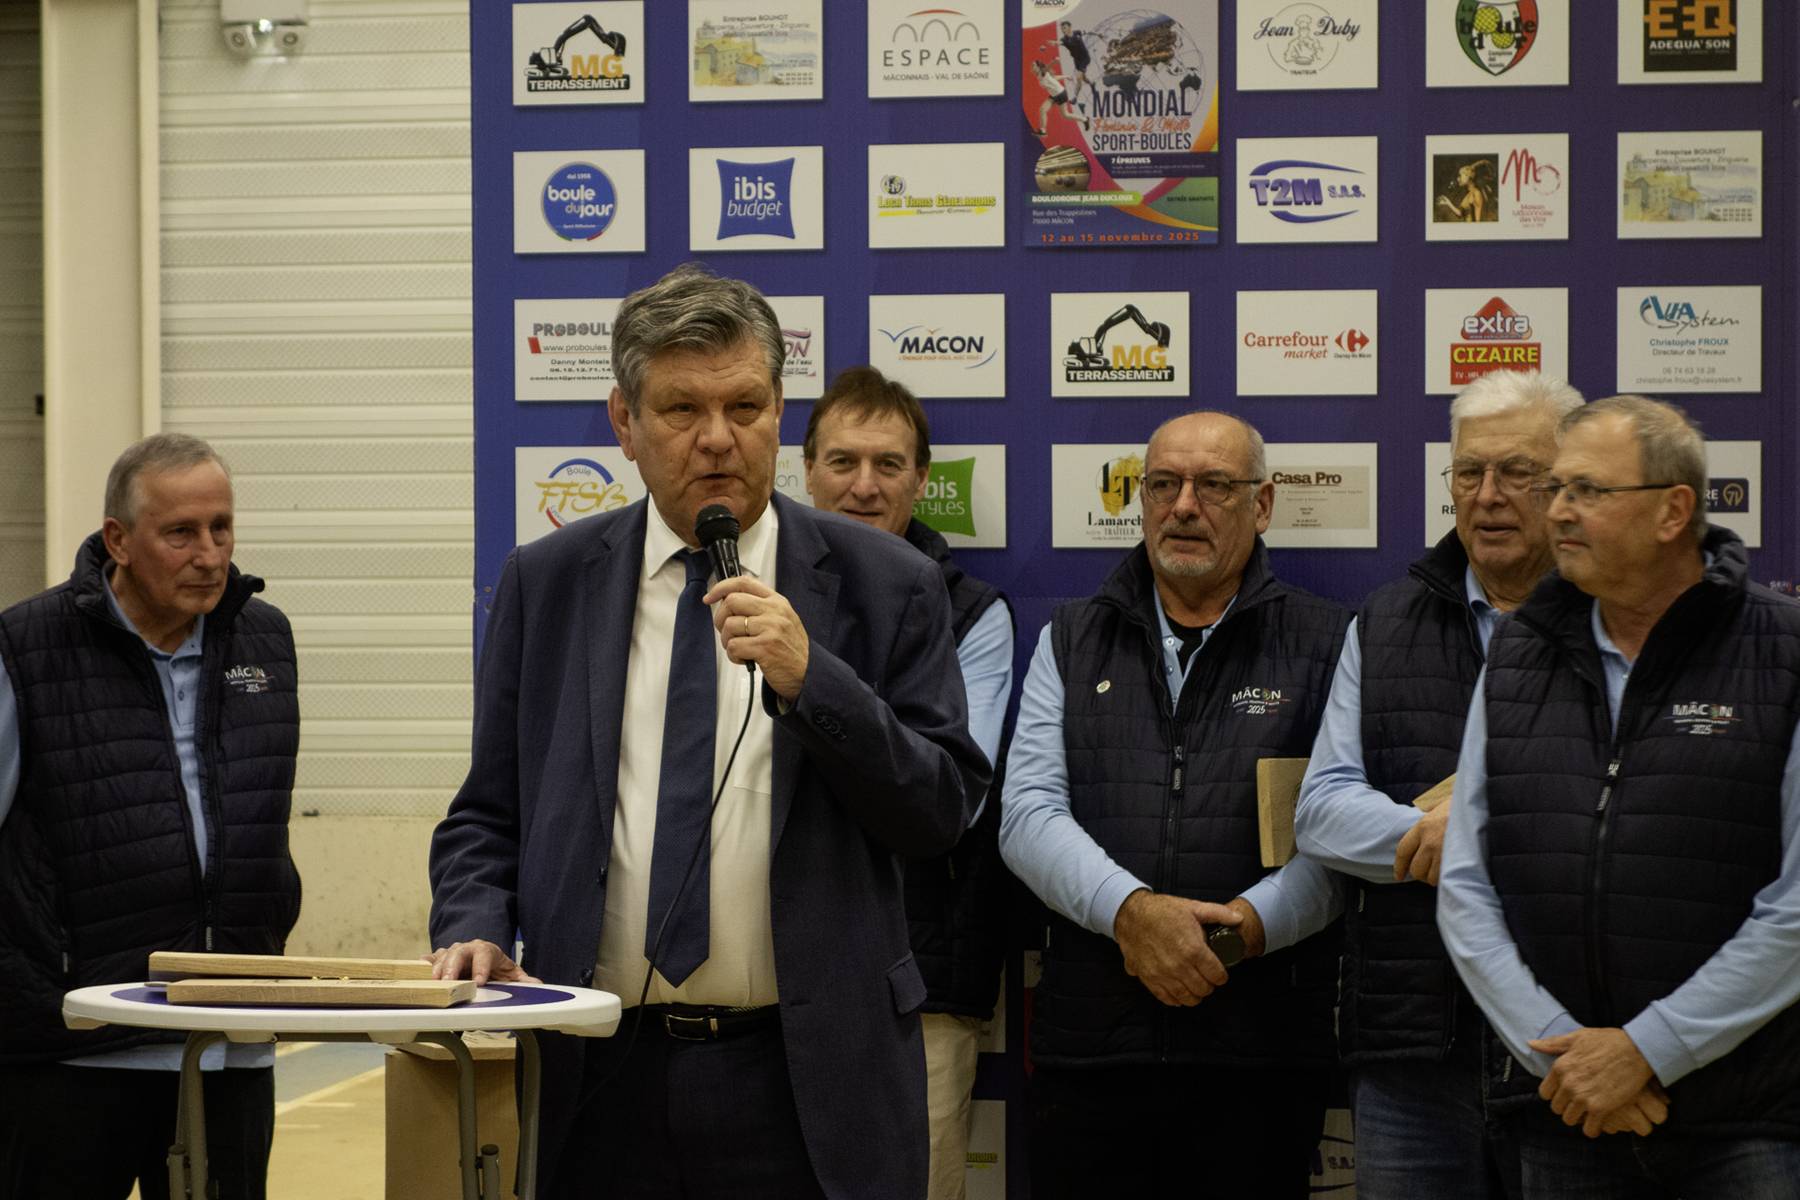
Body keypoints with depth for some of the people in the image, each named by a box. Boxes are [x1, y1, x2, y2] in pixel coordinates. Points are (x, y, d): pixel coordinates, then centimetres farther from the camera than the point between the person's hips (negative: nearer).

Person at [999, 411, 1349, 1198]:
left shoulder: (1323, 646, 5)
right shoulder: (1071, 642, 13)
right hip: (1089, 1038, 2)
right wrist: (1131, 910, -14)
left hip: (1261, 1048, -2)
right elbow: (1028, 814, 2)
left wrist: (1245, 925, -18)